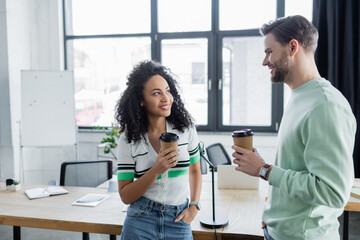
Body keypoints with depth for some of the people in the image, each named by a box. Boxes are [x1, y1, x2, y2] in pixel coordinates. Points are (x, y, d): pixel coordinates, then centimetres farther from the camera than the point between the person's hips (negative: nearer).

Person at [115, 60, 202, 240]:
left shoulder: (186, 129, -4)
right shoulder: (129, 139, -8)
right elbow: (125, 196, -8)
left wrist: (194, 206, -1)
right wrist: (156, 170, -21)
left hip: (178, 223, 1)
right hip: (140, 222, -1)